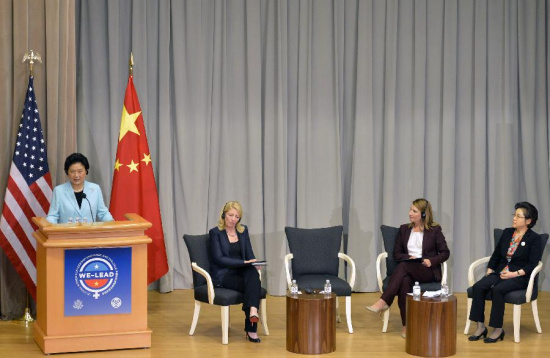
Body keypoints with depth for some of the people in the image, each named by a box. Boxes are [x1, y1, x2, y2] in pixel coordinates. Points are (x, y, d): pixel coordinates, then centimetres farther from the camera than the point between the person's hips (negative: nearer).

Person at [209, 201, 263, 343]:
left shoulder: (243, 230, 14)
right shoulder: (215, 233, -2)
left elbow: (250, 254, 12)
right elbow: (219, 258, -12)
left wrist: (254, 263, -13)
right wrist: (244, 262, -21)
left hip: (242, 272, 4)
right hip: (223, 274, -4)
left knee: (253, 273, -34)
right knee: (253, 285, -31)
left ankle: (252, 311, -50)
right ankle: (251, 329, -35)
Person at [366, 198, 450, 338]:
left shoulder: (435, 230, 6)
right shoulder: (404, 229, 16)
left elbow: (445, 253, 5)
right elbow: (396, 253, 14)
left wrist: (431, 261, -13)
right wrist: (409, 257, -7)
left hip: (428, 271, -3)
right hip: (408, 269, 3)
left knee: (403, 266, -36)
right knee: (405, 281, -37)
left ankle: (384, 302, -39)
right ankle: (406, 325, -37)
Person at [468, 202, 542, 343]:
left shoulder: (534, 238, -3)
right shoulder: (507, 232, 14)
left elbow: (532, 264, -10)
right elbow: (496, 255, 19)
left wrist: (515, 274, -19)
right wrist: (489, 270, 5)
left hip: (519, 277, -5)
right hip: (500, 273, 6)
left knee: (497, 289, -35)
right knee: (478, 286, -23)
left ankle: (498, 329, -24)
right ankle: (480, 327, -21)